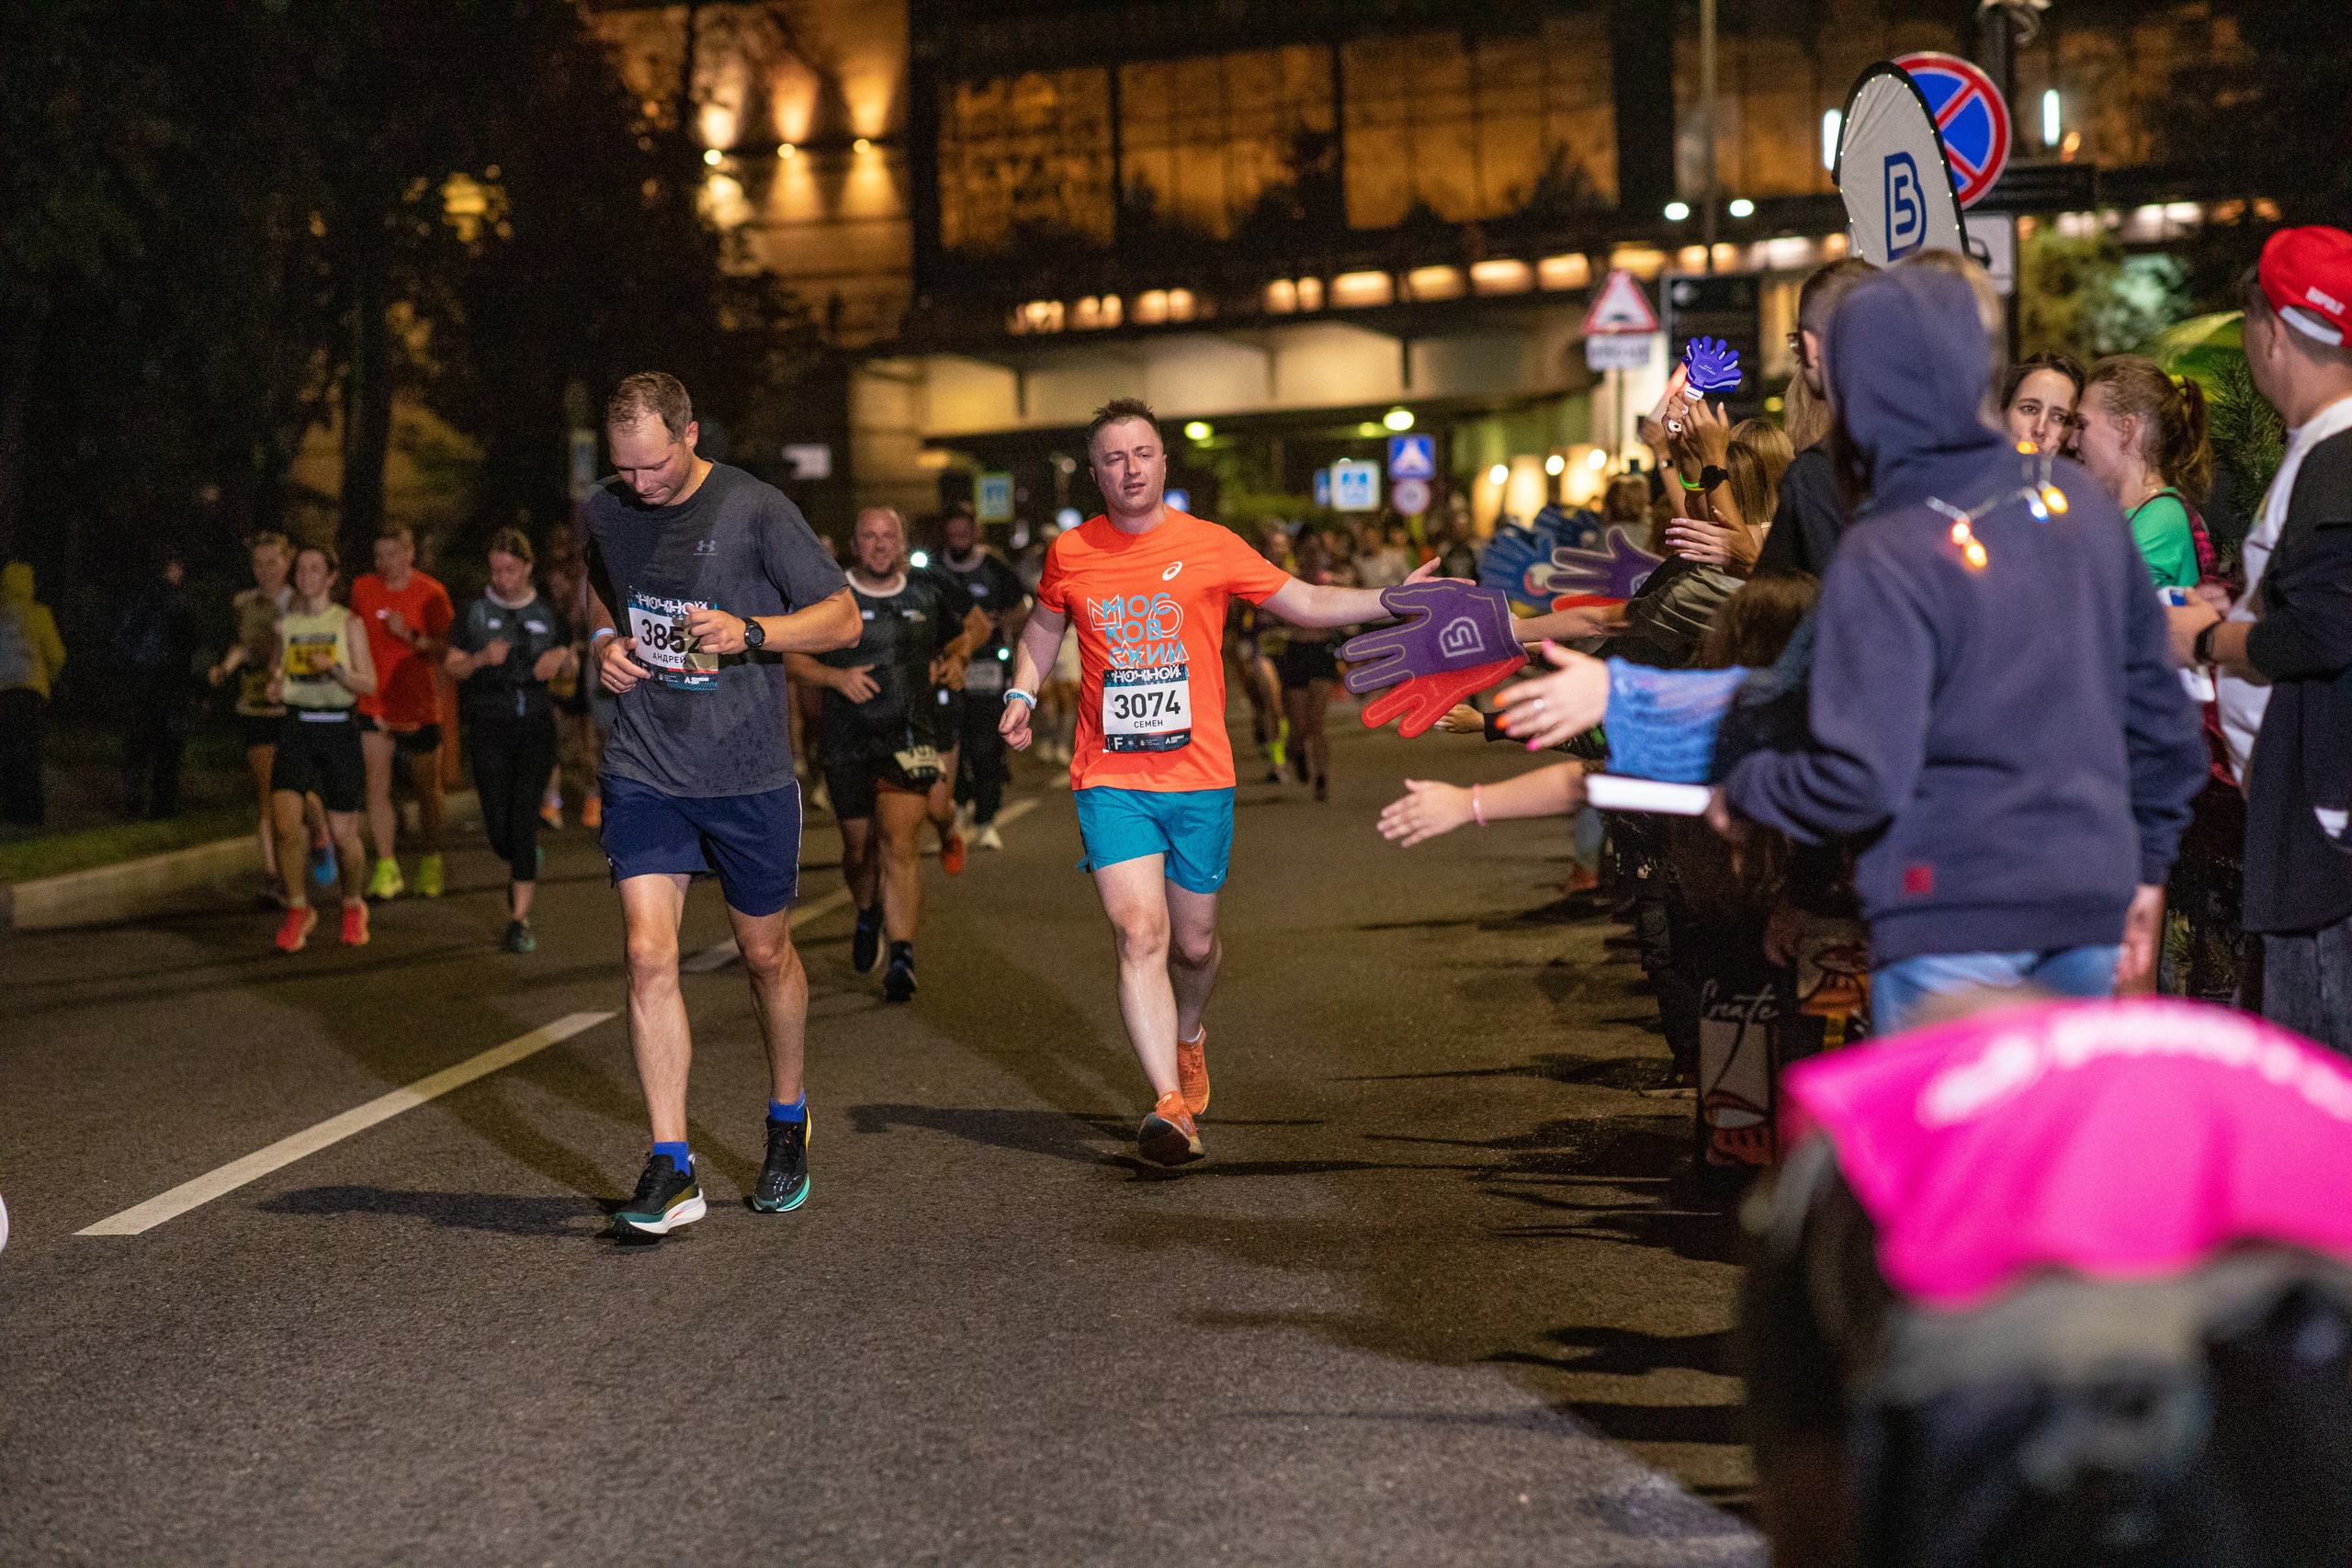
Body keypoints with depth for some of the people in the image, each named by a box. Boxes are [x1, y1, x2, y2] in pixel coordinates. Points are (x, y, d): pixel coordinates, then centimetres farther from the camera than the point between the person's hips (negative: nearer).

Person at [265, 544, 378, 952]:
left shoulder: (348, 623, 1)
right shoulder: (285, 623, 9)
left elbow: (369, 683, -2)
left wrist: (335, 669, -20)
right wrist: (274, 686, 0)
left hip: (339, 728, -2)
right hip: (296, 727, 2)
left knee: (343, 832, 2)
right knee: (286, 823, -17)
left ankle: (354, 906, 29)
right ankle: (299, 910, 2)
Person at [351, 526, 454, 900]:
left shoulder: (431, 594, -5)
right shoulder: (362, 588, 5)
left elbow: (447, 648, -7)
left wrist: (412, 635, -21)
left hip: (419, 707, -2)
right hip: (374, 706, 2)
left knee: (427, 788, 8)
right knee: (376, 784, -9)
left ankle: (429, 862, 24)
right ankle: (386, 866, -3)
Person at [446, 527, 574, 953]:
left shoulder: (546, 614, 8)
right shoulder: (475, 614, 4)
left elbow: (570, 662, 19)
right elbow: (452, 666, 4)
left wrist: (560, 657, -4)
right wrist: (481, 658, -16)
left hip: (536, 725, 0)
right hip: (489, 726, 0)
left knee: (523, 815, -14)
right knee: (497, 822, -3)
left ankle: (519, 918, -12)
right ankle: (521, 868, 34)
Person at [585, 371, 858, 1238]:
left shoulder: (755, 509, -9)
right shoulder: (602, 512, 4)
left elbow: (843, 617, -6)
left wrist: (750, 633, -22)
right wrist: (603, 641, 5)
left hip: (748, 774, -2)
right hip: (644, 769, 2)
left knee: (766, 953, 12)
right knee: (649, 954, -10)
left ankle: (787, 1123, 36)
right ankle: (671, 1170, -7)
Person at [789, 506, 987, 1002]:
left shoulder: (930, 590, 4)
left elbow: (978, 625, 22)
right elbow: (784, 651, 4)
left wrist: (955, 656, 3)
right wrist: (834, 676, -11)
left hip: (912, 738, -1)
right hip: (849, 742, 1)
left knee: (899, 842, -17)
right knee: (860, 851, 12)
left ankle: (901, 958, -16)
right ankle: (868, 916, 46)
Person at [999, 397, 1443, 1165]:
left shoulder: (1210, 546, 1)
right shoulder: (1071, 554, 4)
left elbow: (1305, 602, 8)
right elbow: (1043, 626, 23)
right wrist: (1022, 694, 6)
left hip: (1199, 779, 1)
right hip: (1110, 779, -1)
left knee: (1194, 943, 11)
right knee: (1140, 934, -16)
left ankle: (1188, 1036, 44)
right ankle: (1171, 1105, -19)